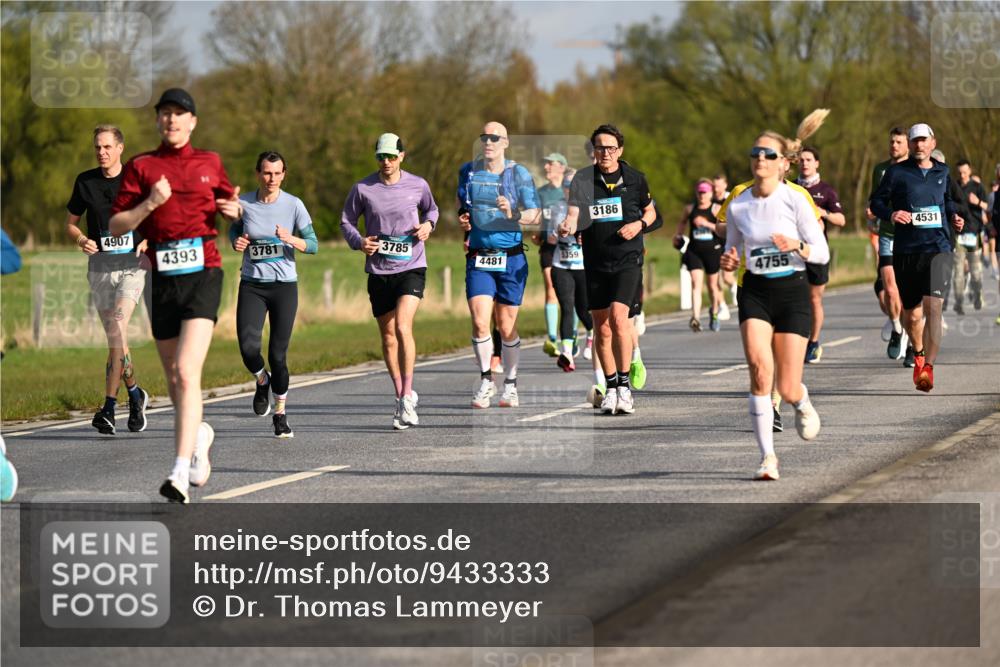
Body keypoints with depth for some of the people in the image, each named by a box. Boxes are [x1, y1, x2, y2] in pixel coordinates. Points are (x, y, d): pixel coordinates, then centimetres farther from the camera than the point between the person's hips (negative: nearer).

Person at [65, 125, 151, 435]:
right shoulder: (85, 182, 6)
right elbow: (71, 222, 15)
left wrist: (148, 241, -11)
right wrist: (82, 240, -7)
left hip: (132, 262, -4)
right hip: (99, 263, 4)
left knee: (117, 326, -20)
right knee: (115, 337, 9)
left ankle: (109, 406, -22)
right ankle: (135, 394, 31)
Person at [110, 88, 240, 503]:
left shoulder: (209, 163, 12)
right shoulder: (141, 167, 7)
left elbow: (229, 205, 27)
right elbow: (117, 227, 2)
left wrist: (234, 209, 4)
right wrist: (149, 204, -13)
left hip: (203, 274, -2)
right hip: (163, 279, 2)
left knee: (187, 371, -18)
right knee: (174, 378, 11)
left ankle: (181, 473, -24)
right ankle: (199, 434, 42)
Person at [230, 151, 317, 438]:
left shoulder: (294, 205, -5)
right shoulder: (244, 203, -1)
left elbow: (313, 245, -4)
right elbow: (234, 229, 18)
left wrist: (291, 239, -23)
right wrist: (236, 242, -5)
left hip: (284, 285, -1)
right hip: (252, 285, 1)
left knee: (278, 354, -1)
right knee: (248, 347, -17)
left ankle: (280, 415, 19)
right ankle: (262, 381, 18)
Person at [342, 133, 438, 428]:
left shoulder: (418, 185, -1)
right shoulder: (363, 188, -2)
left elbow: (431, 208, 19)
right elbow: (346, 220, 8)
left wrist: (428, 225, -3)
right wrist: (359, 241, -10)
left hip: (411, 268, -2)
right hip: (378, 271, 2)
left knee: (403, 326, -20)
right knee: (388, 336, 8)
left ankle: (407, 396, -16)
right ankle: (401, 397, 23)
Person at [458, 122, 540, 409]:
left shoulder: (519, 173, -2)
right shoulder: (468, 171, 7)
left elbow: (535, 216, -6)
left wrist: (513, 214, -25)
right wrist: (462, 217, 5)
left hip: (511, 259, -2)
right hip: (478, 259, 2)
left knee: (507, 328, 2)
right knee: (479, 323, -12)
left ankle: (510, 385, 19)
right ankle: (486, 380, 8)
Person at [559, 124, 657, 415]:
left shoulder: (635, 178, 2)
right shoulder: (583, 179, -1)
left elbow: (650, 211, 16)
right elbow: (574, 211, -14)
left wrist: (640, 224, -5)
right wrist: (567, 226, -36)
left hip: (628, 260, -2)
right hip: (595, 263, 2)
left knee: (618, 316, -19)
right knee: (601, 329, 6)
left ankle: (624, 385, -11)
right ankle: (611, 388, 20)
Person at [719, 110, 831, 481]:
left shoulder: (795, 201, -7)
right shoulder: (737, 206, 1)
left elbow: (822, 253, -5)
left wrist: (797, 247, -24)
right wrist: (728, 262, -8)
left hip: (792, 292, -2)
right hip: (755, 293, 2)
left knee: (787, 389, -3)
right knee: (759, 367, -23)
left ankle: (802, 402, 38)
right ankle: (767, 456, -14)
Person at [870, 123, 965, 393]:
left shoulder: (942, 172, 12)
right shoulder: (896, 172, 2)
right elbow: (876, 201, 5)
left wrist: (953, 216, 10)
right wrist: (891, 214, -15)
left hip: (938, 248, 0)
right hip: (906, 251, 0)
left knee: (933, 306, -19)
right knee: (911, 314, 9)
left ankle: (928, 367, -23)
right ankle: (918, 353, 40)